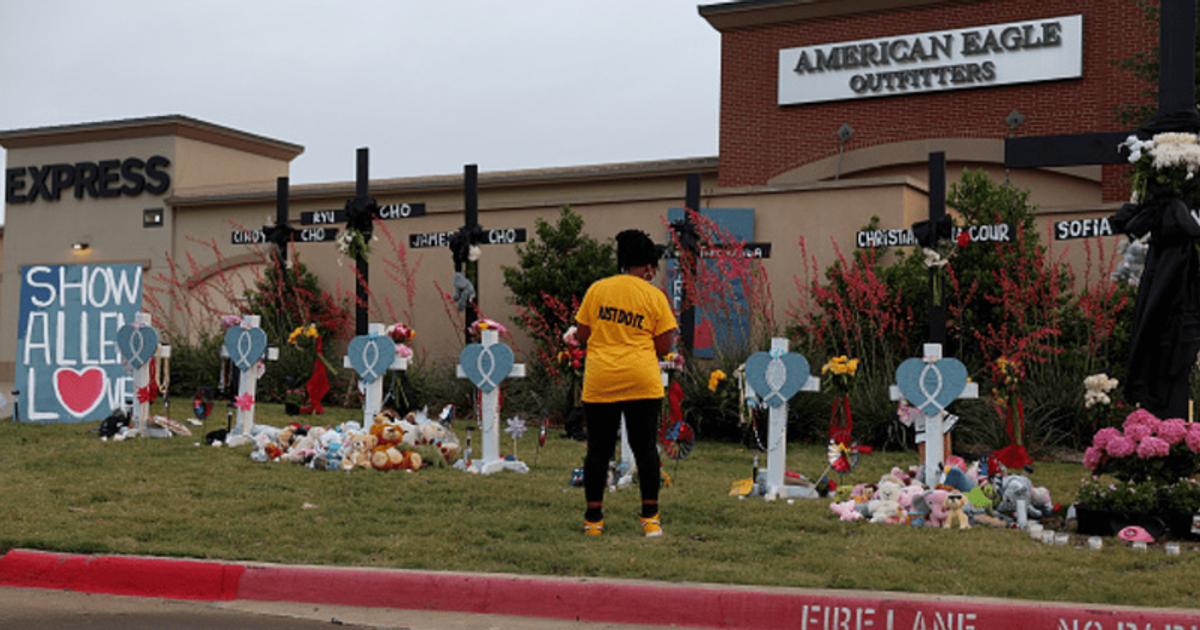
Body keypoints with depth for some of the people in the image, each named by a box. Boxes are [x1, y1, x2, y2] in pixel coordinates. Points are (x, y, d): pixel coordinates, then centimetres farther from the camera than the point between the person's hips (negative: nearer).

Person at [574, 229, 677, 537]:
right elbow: (663, 347, -1)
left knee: (598, 449, 7)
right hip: (642, 383, -1)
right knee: (645, 448, 7)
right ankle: (650, 517, 9)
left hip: (600, 382, 1)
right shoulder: (655, 296, 0)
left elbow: (581, 335, 6)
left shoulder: (597, 289, 4)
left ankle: (593, 518, 12)